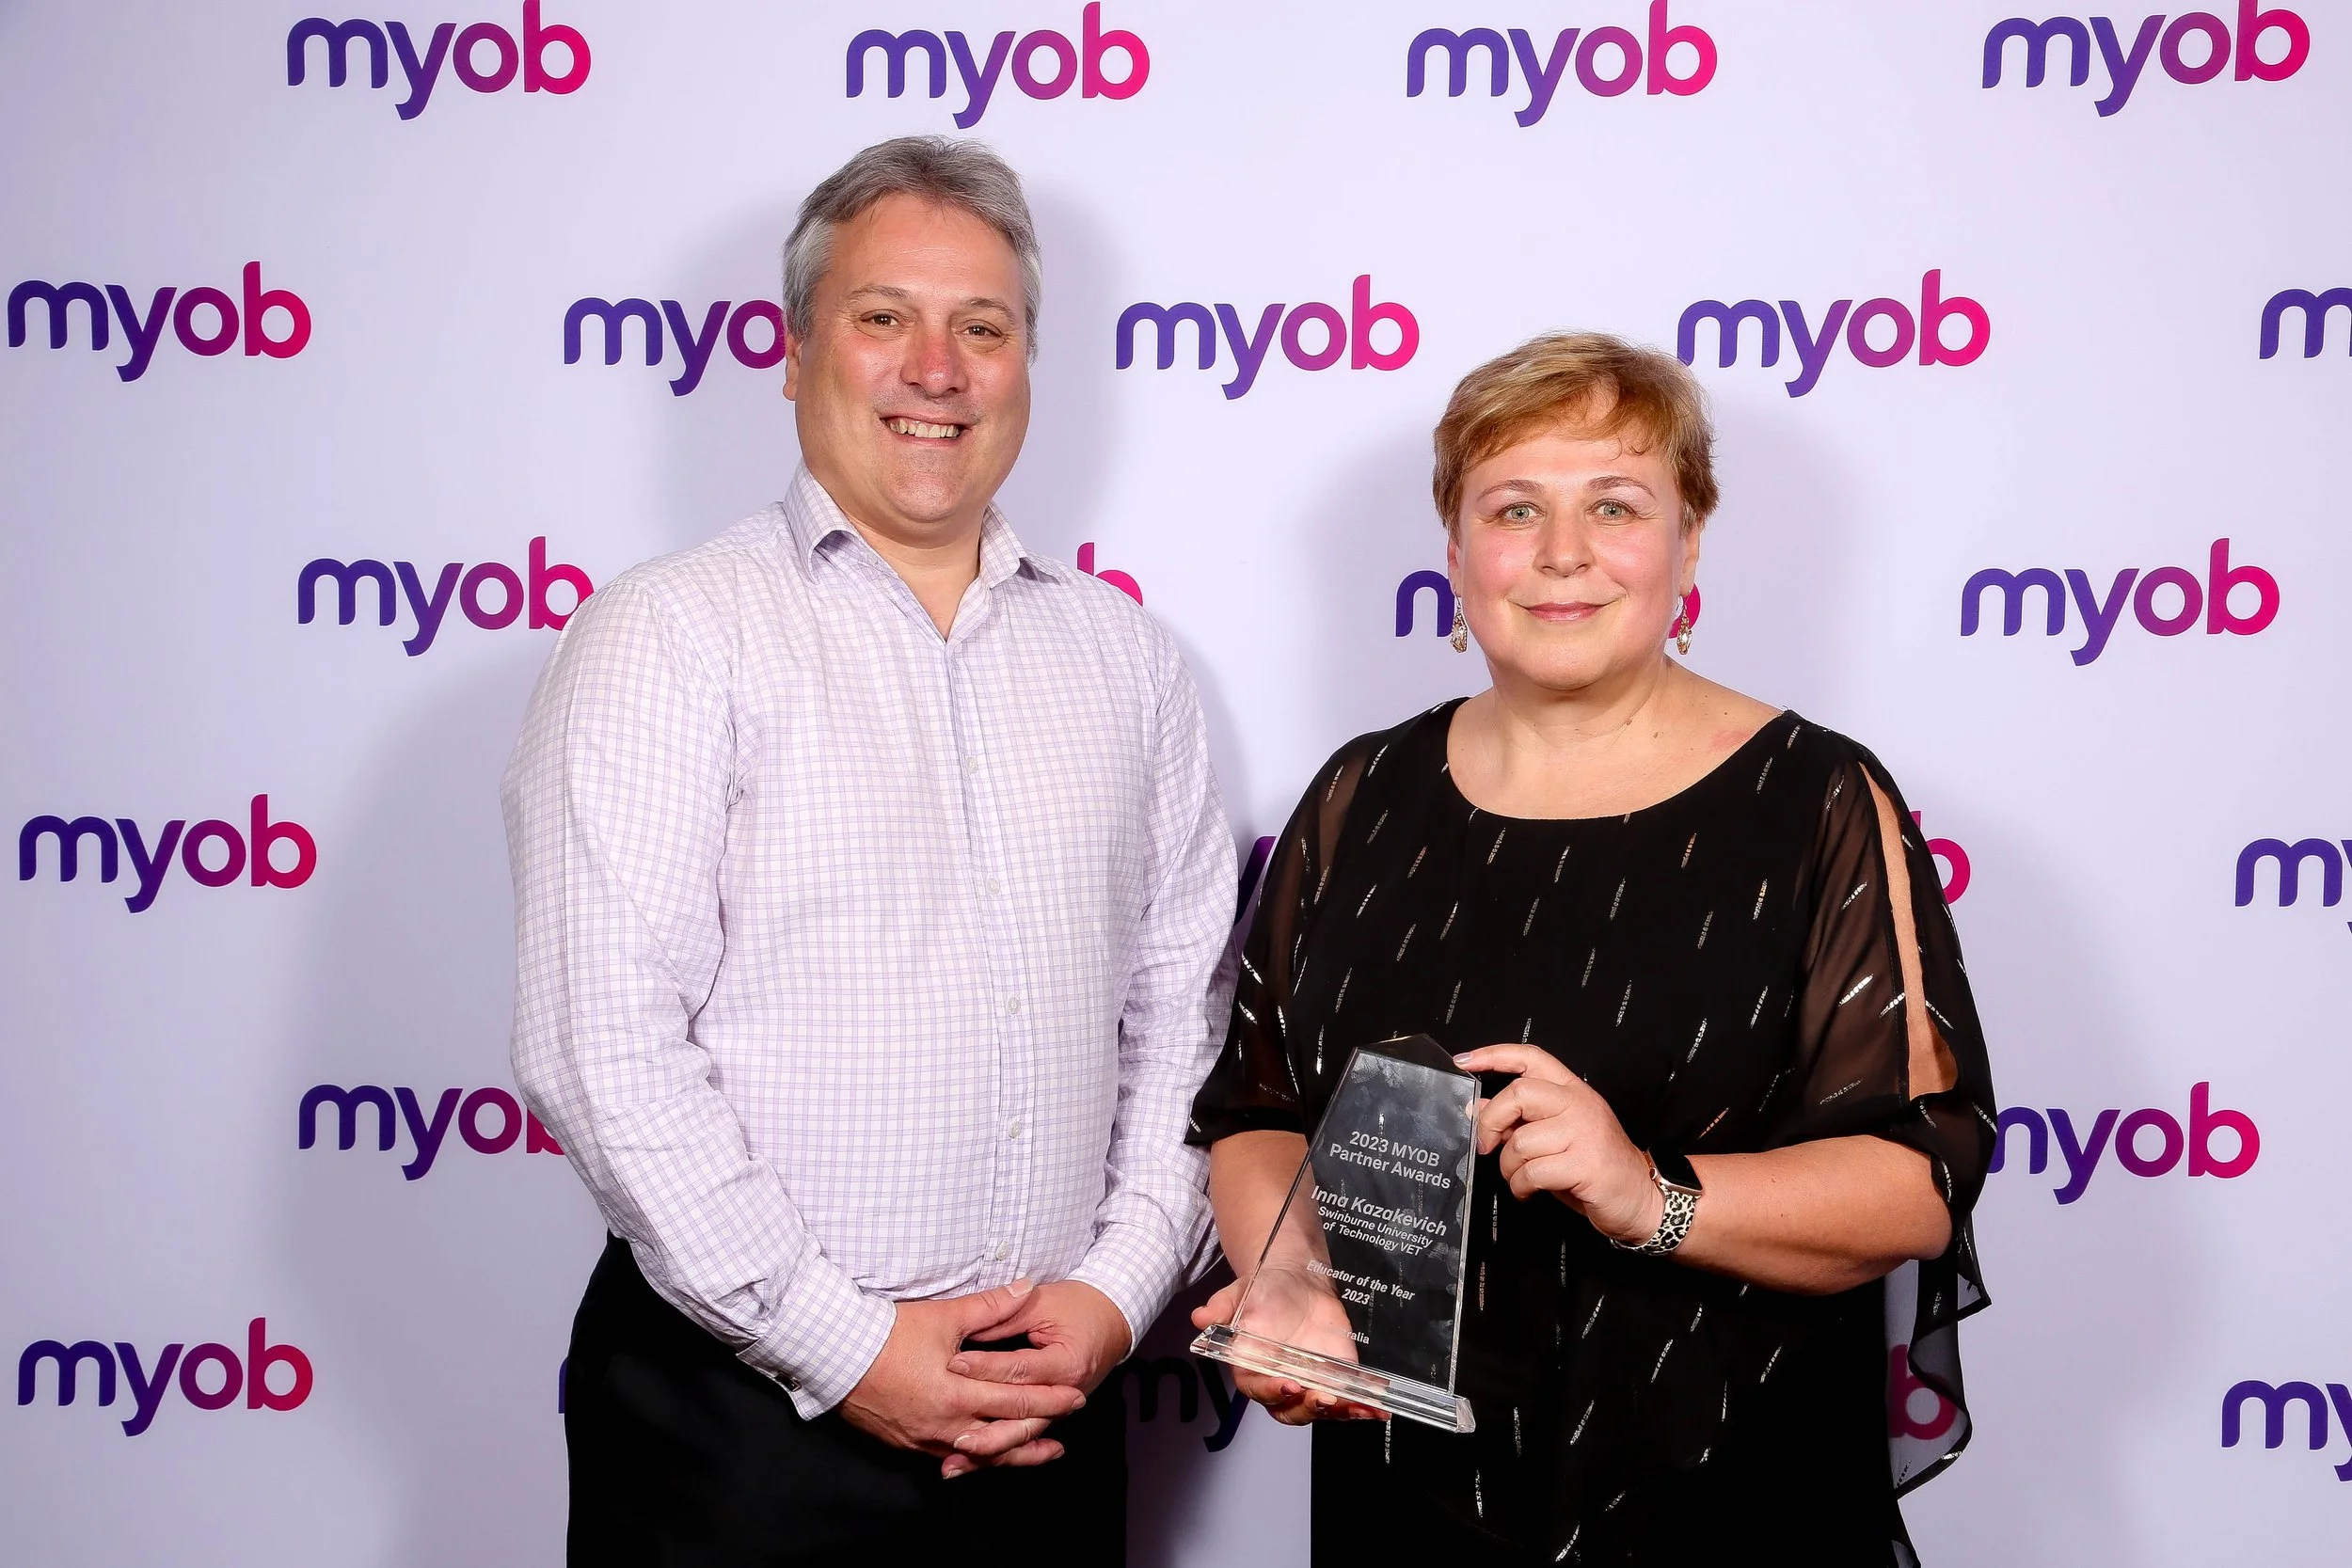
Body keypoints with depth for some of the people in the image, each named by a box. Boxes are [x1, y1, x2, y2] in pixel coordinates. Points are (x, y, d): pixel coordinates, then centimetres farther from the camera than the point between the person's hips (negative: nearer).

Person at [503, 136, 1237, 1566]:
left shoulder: (1120, 652, 8)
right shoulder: (672, 635, -7)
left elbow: (1181, 1003, 9)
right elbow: (604, 1048, -14)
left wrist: (1119, 1286, -3)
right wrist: (844, 1343, -14)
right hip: (743, 1404, -4)